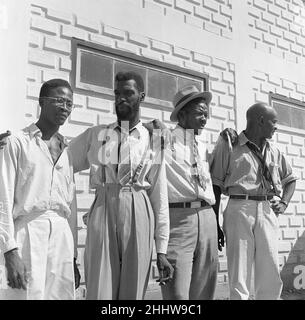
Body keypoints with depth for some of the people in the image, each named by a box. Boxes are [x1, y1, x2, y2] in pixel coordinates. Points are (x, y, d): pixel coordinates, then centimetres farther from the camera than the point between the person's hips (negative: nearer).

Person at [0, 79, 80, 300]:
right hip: (29, 232, -4)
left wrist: (74, 257, 15)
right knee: (29, 293, -4)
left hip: (62, 235, 5)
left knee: (62, 294, 6)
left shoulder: (67, 151, 15)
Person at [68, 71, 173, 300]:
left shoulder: (154, 141, 10)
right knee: (100, 291, -3)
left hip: (138, 214, 0)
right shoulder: (94, 135, 12)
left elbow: (160, 197, 8)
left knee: (133, 291, 5)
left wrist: (162, 250, 5)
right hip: (102, 210, 0)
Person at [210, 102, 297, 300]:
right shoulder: (229, 144, 1)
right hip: (239, 209, -4)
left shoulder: (274, 152, 16)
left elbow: (290, 179, 29)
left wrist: (284, 203, 11)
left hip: (268, 212, 5)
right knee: (239, 278, -1)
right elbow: (215, 184, -1)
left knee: (271, 279, 5)